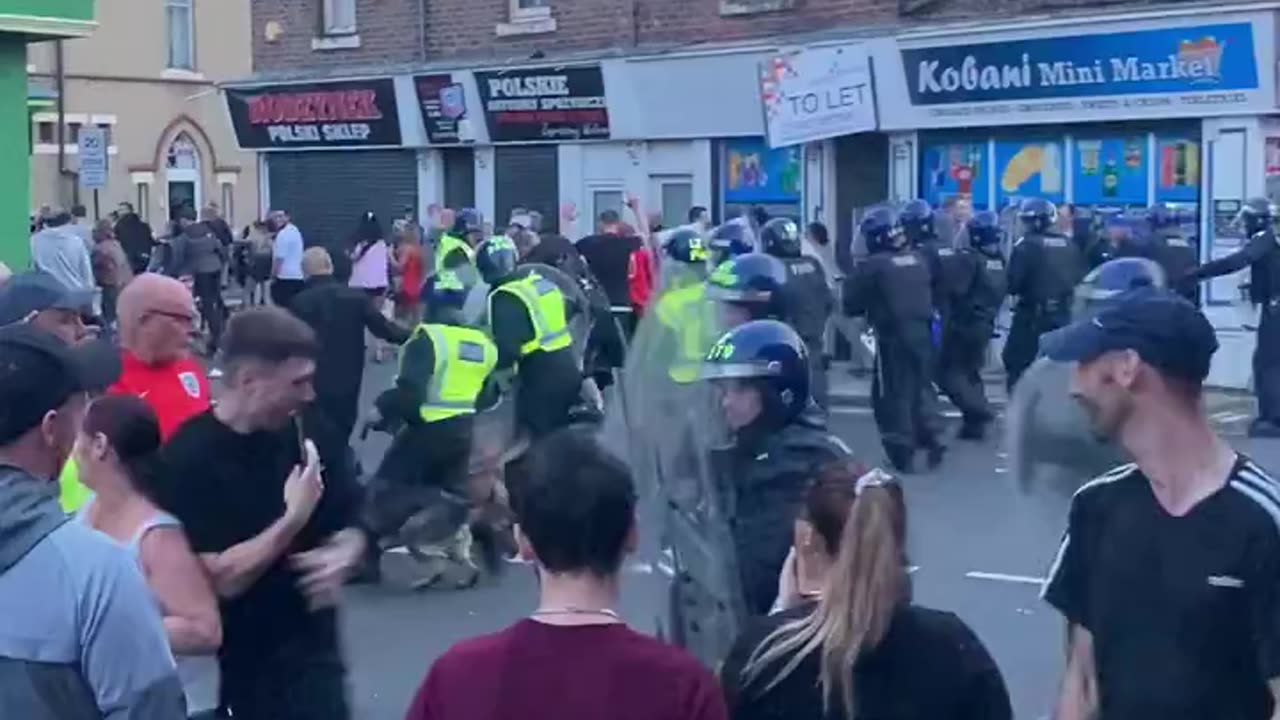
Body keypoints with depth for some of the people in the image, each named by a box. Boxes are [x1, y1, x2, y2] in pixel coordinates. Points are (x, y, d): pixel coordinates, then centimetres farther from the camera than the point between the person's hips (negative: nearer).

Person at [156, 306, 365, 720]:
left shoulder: (313, 434, -2)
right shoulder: (188, 457, -16)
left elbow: (350, 530, 8)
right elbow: (220, 578, -20)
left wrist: (340, 559, -13)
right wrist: (293, 518, -22)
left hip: (315, 654, 3)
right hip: (236, 668, -3)